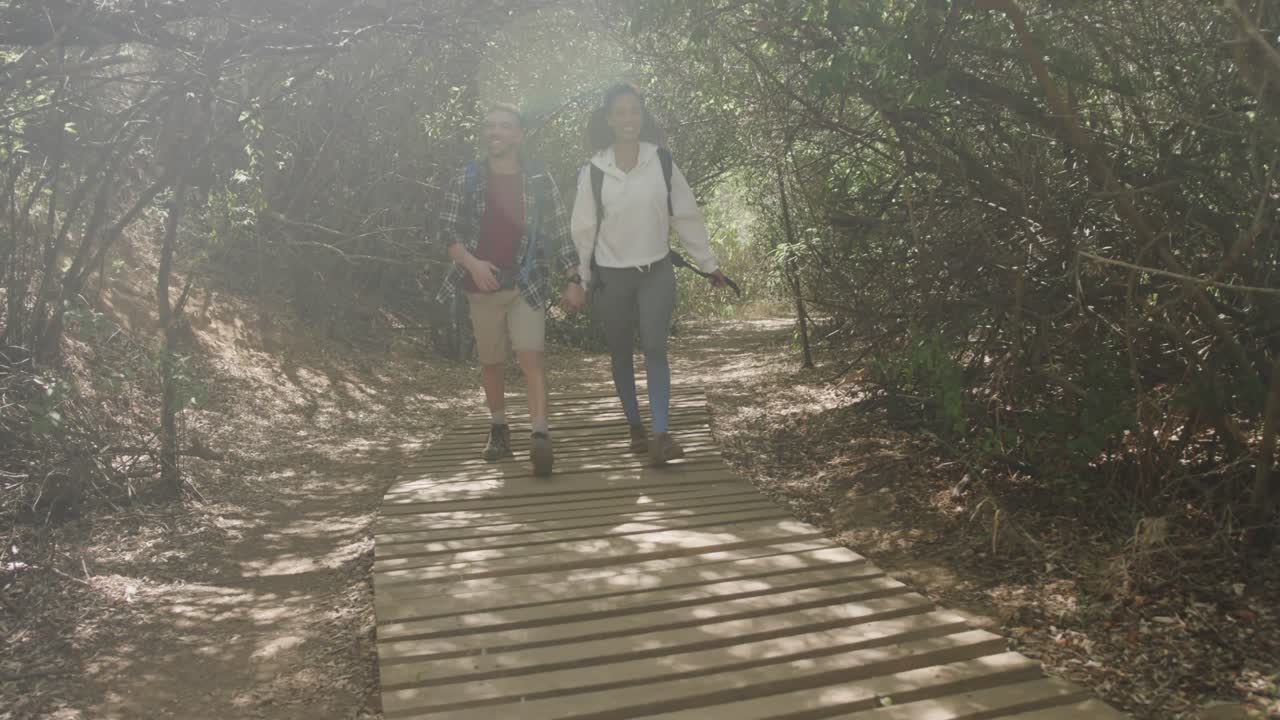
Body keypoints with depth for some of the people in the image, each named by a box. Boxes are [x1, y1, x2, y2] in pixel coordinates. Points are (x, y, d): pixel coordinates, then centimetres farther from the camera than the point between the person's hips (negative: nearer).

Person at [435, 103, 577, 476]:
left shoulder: (540, 180, 1)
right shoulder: (464, 180, 2)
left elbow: (559, 232, 3)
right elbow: (448, 231, 0)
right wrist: (472, 263, -17)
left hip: (527, 284, -2)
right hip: (482, 286, 2)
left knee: (531, 355, -15)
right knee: (491, 362, 11)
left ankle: (540, 434, -20)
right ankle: (498, 428, 28)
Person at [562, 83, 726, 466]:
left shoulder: (661, 162, -2)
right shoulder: (594, 170, -4)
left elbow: (686, 216, 3)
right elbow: (582, 229, -1)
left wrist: (710, 265, 6)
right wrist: (578, 280, -4)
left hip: (656, 272, 0)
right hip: (611, 276, 1)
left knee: (655, 348, -14)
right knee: (621, 354, 8)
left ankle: (661, 435, -17)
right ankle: (635, 428, 22)